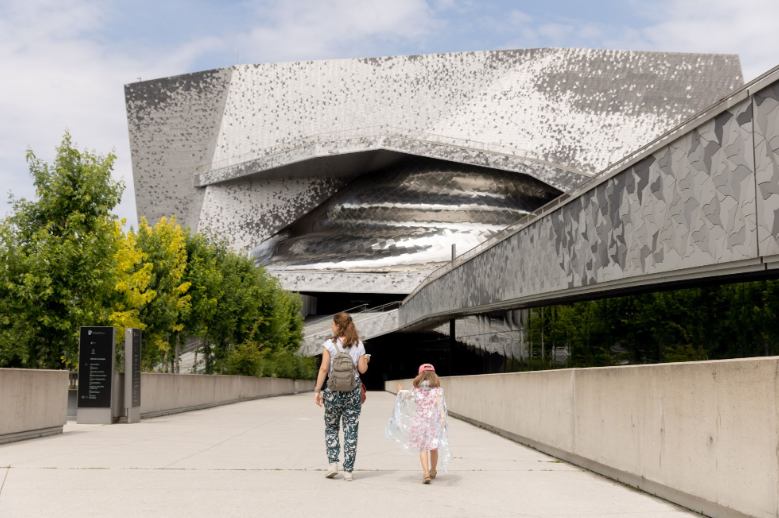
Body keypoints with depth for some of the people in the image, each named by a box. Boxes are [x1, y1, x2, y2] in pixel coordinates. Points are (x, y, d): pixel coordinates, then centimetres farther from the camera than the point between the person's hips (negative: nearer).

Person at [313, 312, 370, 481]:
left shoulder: (330, 344, -5)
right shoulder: (358, 345, 2)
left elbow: (324, 369, -8)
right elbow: (362, 369, 2)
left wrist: (317, 390, -4)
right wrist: (366, 360, 24)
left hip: (333, 391, -2)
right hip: (353, 391, 2)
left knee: (331, 428, 15)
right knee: (351, 430, 5)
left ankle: (333, 463, 4)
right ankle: (348, 470, 5)